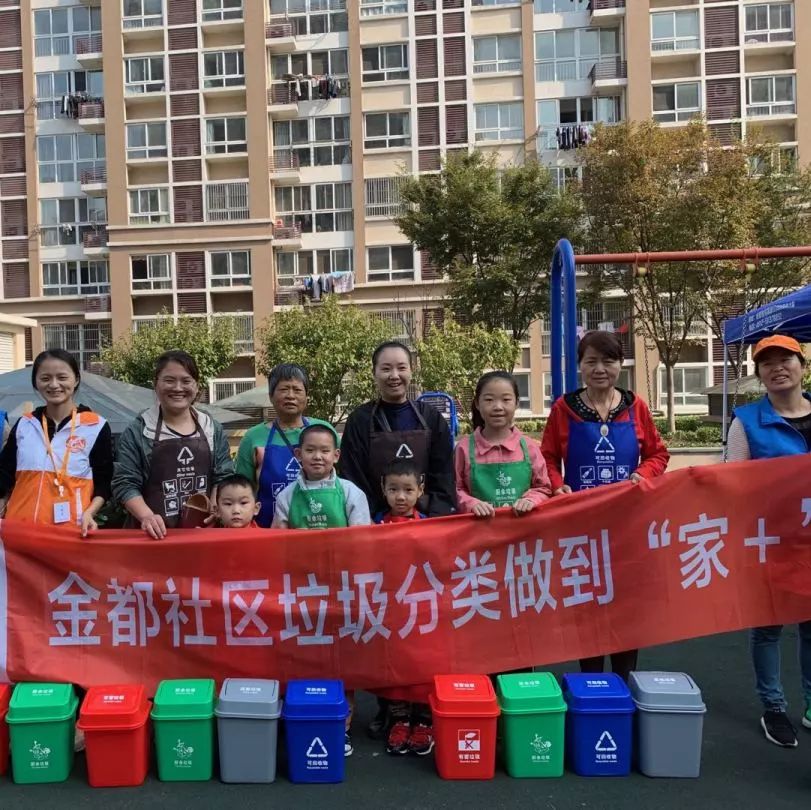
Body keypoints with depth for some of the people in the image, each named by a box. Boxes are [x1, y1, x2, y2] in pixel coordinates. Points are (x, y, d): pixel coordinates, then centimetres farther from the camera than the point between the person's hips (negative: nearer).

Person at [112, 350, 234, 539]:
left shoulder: (213, 429, 7)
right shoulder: (137, 431, 0)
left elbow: (223, 478, 7)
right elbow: (125, 483, -3)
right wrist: (147, 516, -18)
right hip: (156, 534, -2)